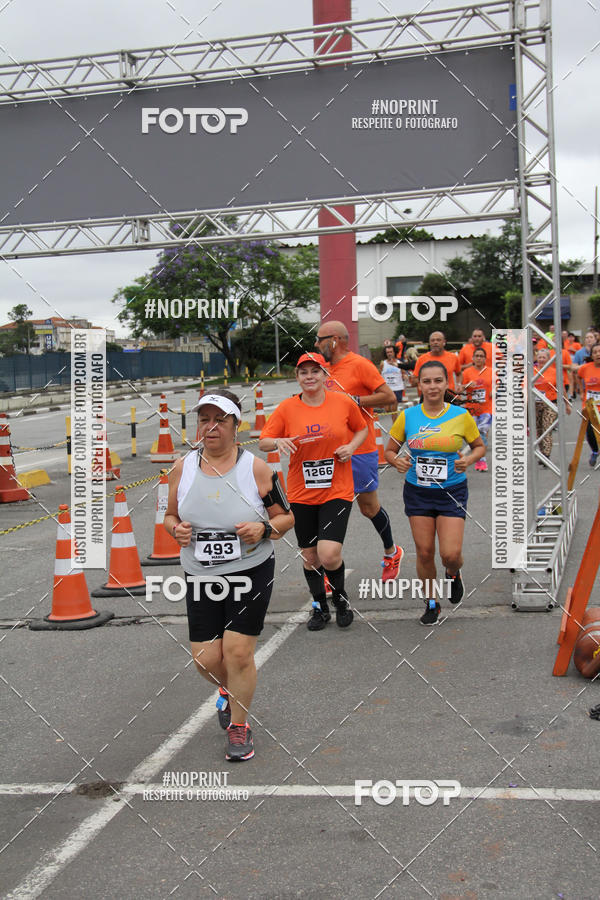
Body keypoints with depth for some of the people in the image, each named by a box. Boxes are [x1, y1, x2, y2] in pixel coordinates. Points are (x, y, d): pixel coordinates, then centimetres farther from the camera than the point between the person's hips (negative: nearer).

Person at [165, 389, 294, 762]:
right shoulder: (183, 469, 2)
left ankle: (239, 725, 17)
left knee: (238, 651, -8)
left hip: (251, 573, -3)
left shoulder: (256, 468, -6)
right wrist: (176, 529, -9)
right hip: (201, 577, 3)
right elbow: (171, 515, 14)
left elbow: (287, 517, 1)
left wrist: (263, 528, -19)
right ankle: (231, 691, 40)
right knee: (206, 658, 3)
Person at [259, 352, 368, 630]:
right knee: (309, 556, 11)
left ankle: (340, 596, 16)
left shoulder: (343, 402, -2)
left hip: (337, 491, -2)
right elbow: (263, 442, 2)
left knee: (329, 554, -15)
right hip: (301, 493, 2)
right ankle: (320, 606, 33)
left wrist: (351, 446, -5)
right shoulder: (286, 408, -2)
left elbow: (361, 429, 15)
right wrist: (279, 442, -20)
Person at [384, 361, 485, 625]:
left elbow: (480, 446, 9)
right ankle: (431, 603, 26)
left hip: (452, 492, -1)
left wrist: (468, 460, -12)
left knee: (450, 554, -9)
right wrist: (397, 461, -15)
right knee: (424, 552, 4)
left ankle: (453, 574, 29)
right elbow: (390, 450, 8)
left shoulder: (461, 416, -5)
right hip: (417, 493, 1)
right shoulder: (407, 416, -2)